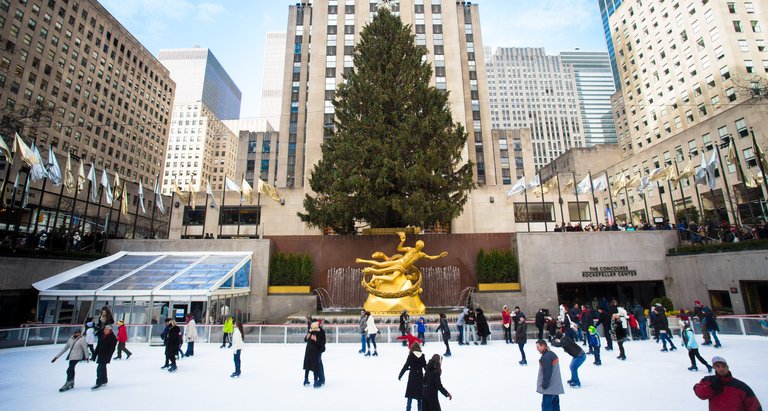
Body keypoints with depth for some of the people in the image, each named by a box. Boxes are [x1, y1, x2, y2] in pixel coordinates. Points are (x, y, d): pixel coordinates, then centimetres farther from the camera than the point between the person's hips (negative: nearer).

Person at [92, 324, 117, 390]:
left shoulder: (113, 338, -16)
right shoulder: (102, 336, 6)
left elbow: (112, 349, -18)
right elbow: (98, 346, 15)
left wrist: (107, 357, -23)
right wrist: (95, 353, 13)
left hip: (106, 355, -8)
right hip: (100, 354, 8)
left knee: (100, 368, -13)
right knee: (103, 367, 19)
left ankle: (99, 383, -7)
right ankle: (104, 380, 34)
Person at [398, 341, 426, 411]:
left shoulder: (411, 355, -9)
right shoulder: (422, 356, -1)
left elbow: (406, 366, -8)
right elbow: (425, 367, 5)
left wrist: (400, 375, 2)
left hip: (412, 377, -3)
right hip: (420, 377, 3)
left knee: (410, 396, 6)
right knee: (419, 397, 15)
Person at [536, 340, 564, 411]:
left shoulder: (546, 357, -21)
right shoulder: (552, 354, 11)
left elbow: (547, 373, -23)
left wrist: (544, 385, -14)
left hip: (549, 388, -11)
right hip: (556, 386, 11)